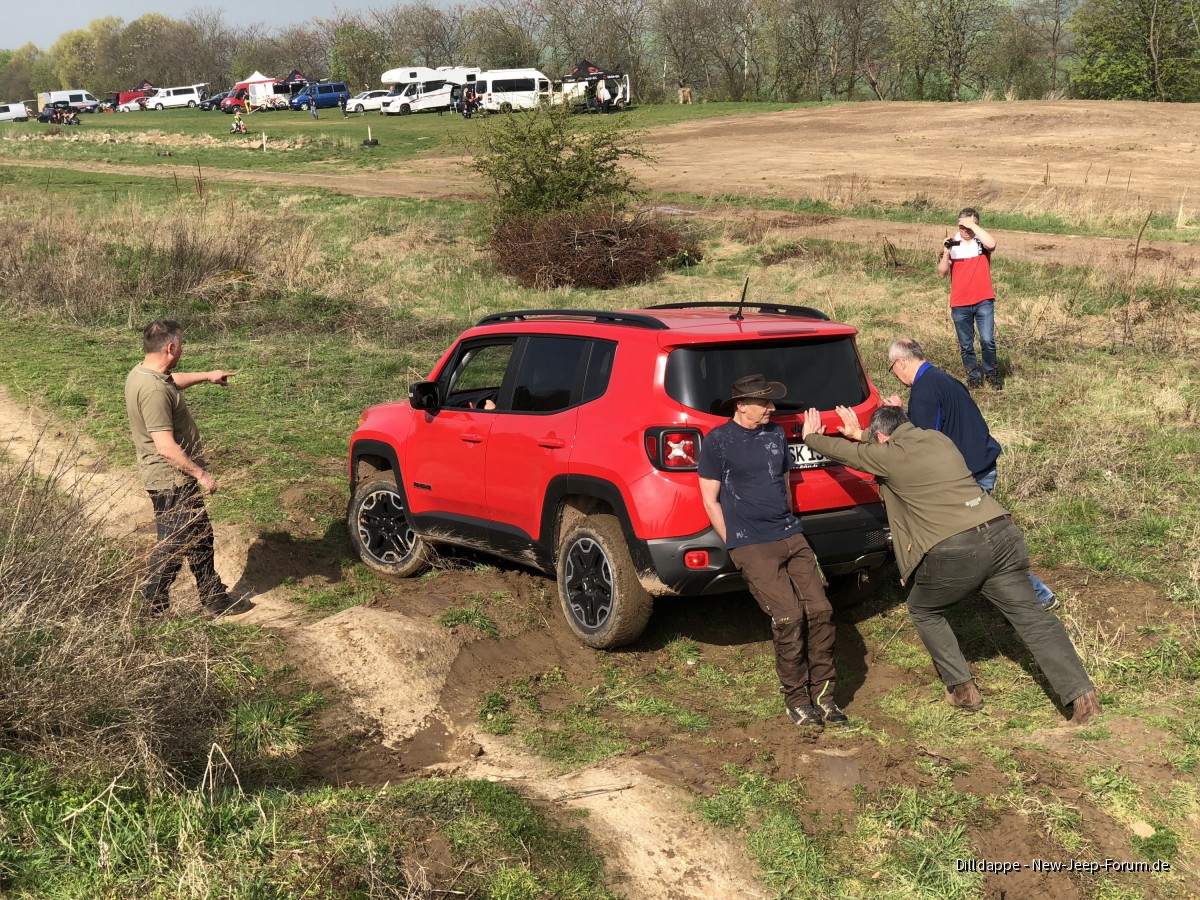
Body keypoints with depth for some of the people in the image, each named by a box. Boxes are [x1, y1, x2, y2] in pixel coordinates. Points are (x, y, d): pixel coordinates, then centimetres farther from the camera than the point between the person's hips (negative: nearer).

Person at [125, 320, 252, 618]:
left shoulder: (142, 373, 5)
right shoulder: (153, 390, -27)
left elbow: (173, 380, 31)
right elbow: (166, 446, -29)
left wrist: (207, 376, 34)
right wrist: (200, 473, -22)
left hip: (176, 478, 11)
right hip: (172, 481, -11)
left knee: (200, 537, 19)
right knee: (173, 546, 0)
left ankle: (215, 598, 31)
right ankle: (151, 608, 11)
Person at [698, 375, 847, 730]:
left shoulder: (776, 434, 13)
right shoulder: (718, 441, -4)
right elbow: (710, 499, -1)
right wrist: (735, 545, -2)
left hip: (791, 537, 6)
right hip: (751, 545, -5)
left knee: (820, 610, -7)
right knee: (789, 616, -17)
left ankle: (823, 694, 6)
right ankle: (796, 699, 0)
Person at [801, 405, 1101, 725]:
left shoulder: (889, 455, 3)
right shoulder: (937, 438, 21)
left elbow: (843, 452, 20)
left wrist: (811, 436, 38)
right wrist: (860, 434, 53)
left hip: (954, 552, -5)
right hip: (1001, 534, 6)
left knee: (923, 611, 20)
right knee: (1032, 617, 7)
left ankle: (963, 690, 19)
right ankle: (1082, 695, 0)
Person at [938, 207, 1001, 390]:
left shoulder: (982, 241, 1)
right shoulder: (952, 244, 5)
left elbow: (991, 243, -25)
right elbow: (942, 274, 1)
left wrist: (972, 225, -19)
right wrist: (946, 254, -15)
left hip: (983, 301, -2)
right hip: (959, 304, 2)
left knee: (987, 340, -10)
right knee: (966, 345, 8)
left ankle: (992, 375, 9)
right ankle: (973, 378, 21)